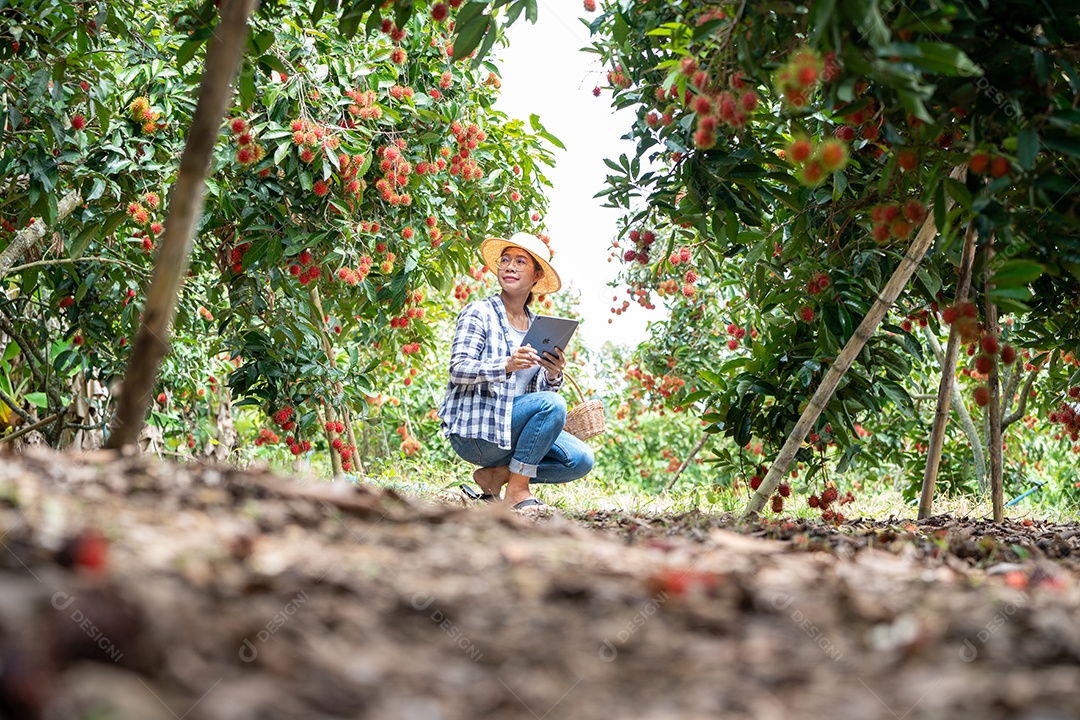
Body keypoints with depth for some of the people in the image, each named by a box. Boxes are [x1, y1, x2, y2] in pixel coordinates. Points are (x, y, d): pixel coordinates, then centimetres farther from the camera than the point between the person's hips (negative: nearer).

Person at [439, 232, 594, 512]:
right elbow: (458, 371, -15)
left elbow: (541, 392, 14)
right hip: (474, 430, -7)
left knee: (580, 460, -13)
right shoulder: (479, 312, -4)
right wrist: (507, 366, -31)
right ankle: (517, 489, -16)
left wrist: (554, 376, -10)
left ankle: (496, 474, 2)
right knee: (553, 405, -28)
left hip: (515, 424, 7)